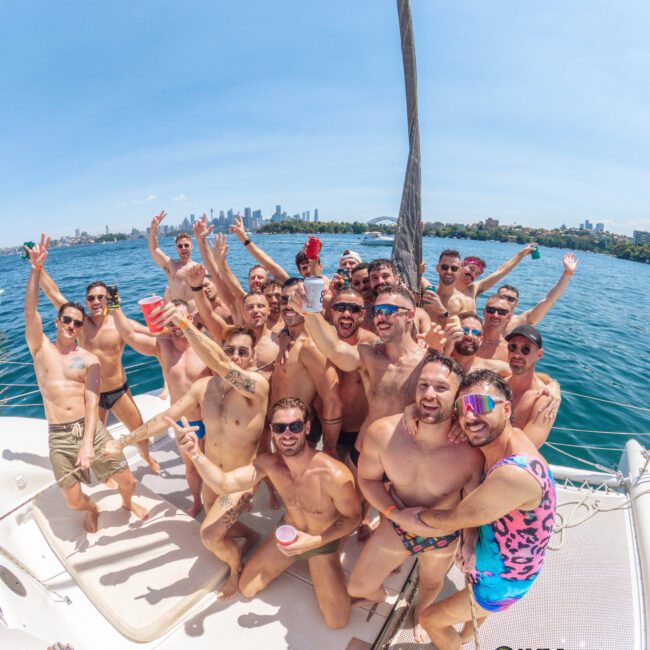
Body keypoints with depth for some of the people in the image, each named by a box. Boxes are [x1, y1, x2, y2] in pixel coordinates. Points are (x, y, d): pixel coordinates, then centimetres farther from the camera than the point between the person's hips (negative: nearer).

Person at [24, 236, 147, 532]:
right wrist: (36, 269, -24)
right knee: (73, 501, 4)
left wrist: (88, 442, -23)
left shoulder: (89, 360, 0)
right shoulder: (41, 348, 3)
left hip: (91, 428, 0)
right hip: (59, 436, 1)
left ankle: (128, 502, 38)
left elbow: (92, 403, -10)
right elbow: (30, 312, -14)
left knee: (127, 481, 1)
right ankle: (92, 509, 41)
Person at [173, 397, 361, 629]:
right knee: (247, 588, 12)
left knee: (337, 622, -10)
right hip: (287, 535, 4)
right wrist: (195, 454, -46)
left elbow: (352, 518, -20)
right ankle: (294, 560, 32)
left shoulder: (334, 474, -37)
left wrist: (314, 542, -30)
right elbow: (224, 483, -29)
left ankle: (312, 563, 15)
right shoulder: (268, 463, -22)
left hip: (323, 543, -4)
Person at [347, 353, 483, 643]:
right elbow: (368, 479, -12)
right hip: (397, 526, 1)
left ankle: (420, 615, 68)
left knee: (431, 584, 31)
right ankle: (380, 595, 53)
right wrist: (398, 514, -22)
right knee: (357, 587, 14)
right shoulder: (381, 433, -30)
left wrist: (469, 541, -20)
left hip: (444, 537, 0)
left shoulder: (471, 451, -33)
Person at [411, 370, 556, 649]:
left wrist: (419, 515, -9)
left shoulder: (514, 474, -41)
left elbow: (454, 519, -28)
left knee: (430, 619, 13)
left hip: (502, 582, -7)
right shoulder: (508, 438, -15)